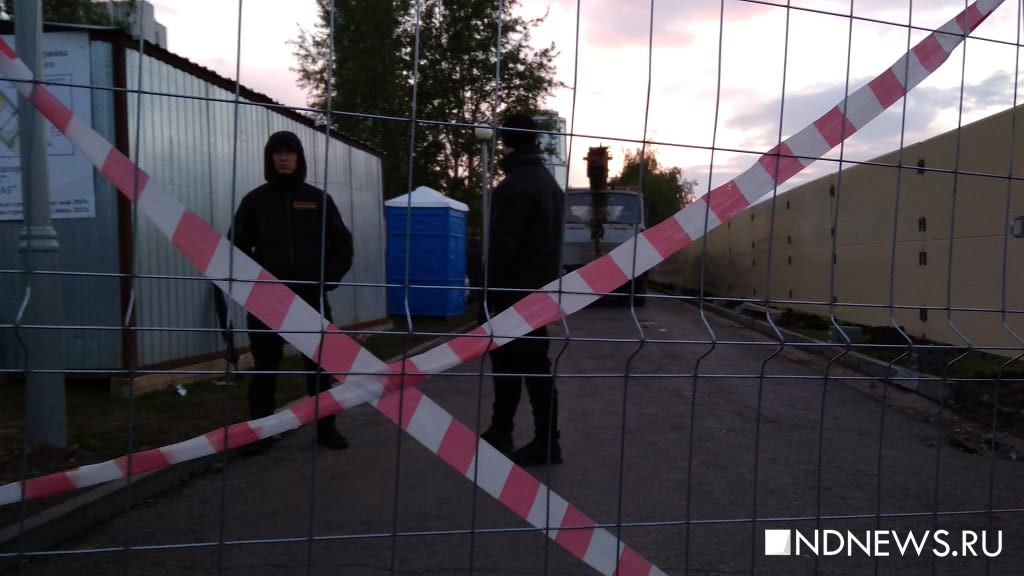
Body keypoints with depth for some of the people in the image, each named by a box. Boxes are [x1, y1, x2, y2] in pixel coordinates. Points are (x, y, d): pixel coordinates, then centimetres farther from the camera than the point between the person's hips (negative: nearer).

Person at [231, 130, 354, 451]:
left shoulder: (318, 199, 5)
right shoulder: (255, 200, 4)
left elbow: (342, 245, 8)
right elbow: (238, 247, 6)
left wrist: (326, 280, -4)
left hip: (311, 298, 0)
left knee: (319, 365, 4)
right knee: (265, 367, 6)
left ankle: (326, 428, 15)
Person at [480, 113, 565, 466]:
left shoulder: (515, 185, -15)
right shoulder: (549, 181, 16)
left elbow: (503, 245, -20)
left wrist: (490, 289, -13)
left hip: (517, 289, -10)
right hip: (540, 286, 10)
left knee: (531, 365, -4)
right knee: (507, 359, 16)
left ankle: (546, 443, 4)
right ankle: (499, 433, 25)